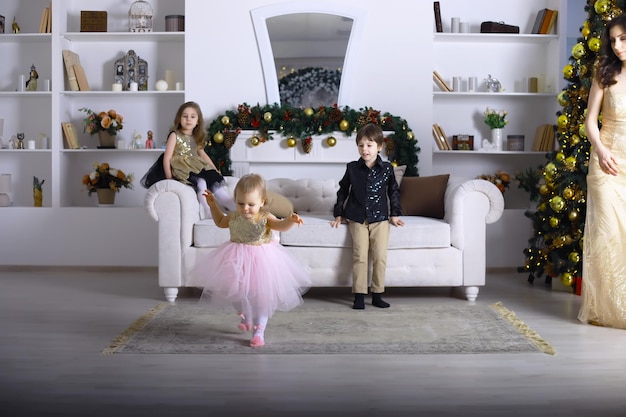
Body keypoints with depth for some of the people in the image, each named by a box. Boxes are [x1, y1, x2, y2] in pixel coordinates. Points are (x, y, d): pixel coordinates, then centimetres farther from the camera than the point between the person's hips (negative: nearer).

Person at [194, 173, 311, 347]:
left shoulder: (265, 217, -15)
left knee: (261, 295, 2)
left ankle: (259, 331, 14)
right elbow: (220, 221, 19)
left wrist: (290, 220, -53)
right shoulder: (234, 216, -2)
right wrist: (213, 205, 12)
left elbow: (280, 225, -32)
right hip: (238, 261, 4)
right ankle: (246, 318, 43)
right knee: (236, 292, 15)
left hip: (260, 260, -4)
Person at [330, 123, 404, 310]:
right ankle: (359, 295, -4)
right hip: (357, 219, 0)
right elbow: (342, 191, 12)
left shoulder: (387, 169, 1)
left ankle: (377, 295, 5)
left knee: (380, 256, -6)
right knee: (360, 256, -9)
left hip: (380, 219, 0)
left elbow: (394, 192, 13)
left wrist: (395, 214, 9)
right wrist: (339, 214, 10)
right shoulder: (352, 168, 2)